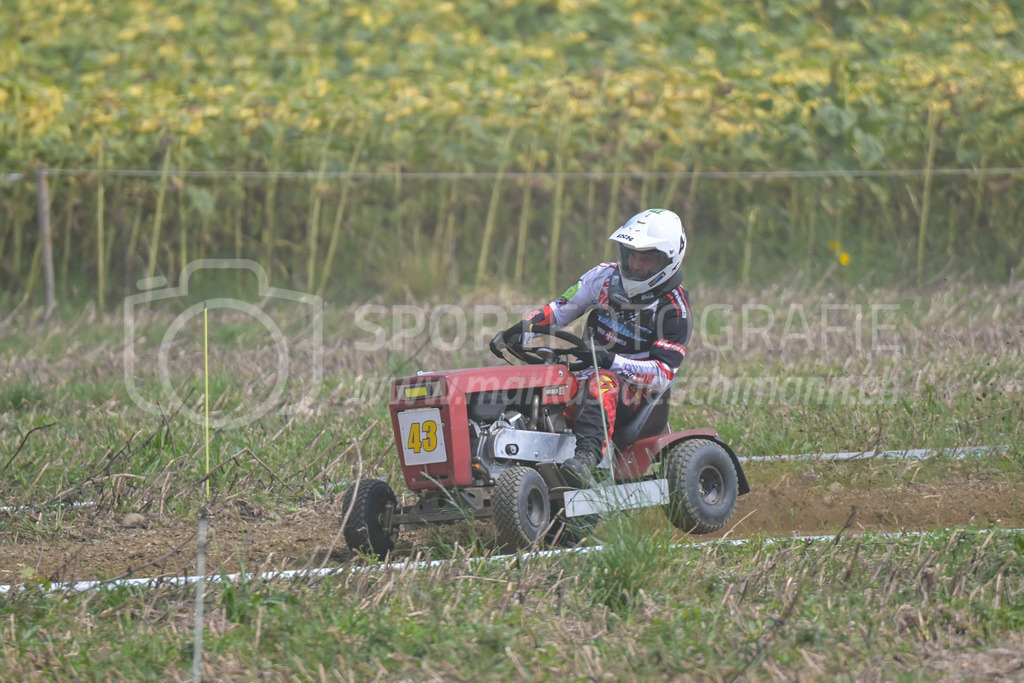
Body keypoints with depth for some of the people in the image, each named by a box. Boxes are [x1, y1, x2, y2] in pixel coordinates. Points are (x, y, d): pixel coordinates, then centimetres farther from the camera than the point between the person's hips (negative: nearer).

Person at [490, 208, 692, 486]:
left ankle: (586, 458, -65)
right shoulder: (605, 277, 7)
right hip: (586, 372, 7)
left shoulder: (673, 310, -8)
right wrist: (517, 330, -1)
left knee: (601, 383, -42)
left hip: (632, 389, -7)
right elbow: (560, 310, 16)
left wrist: (612, 361, -28)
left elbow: (663, 374, -15)